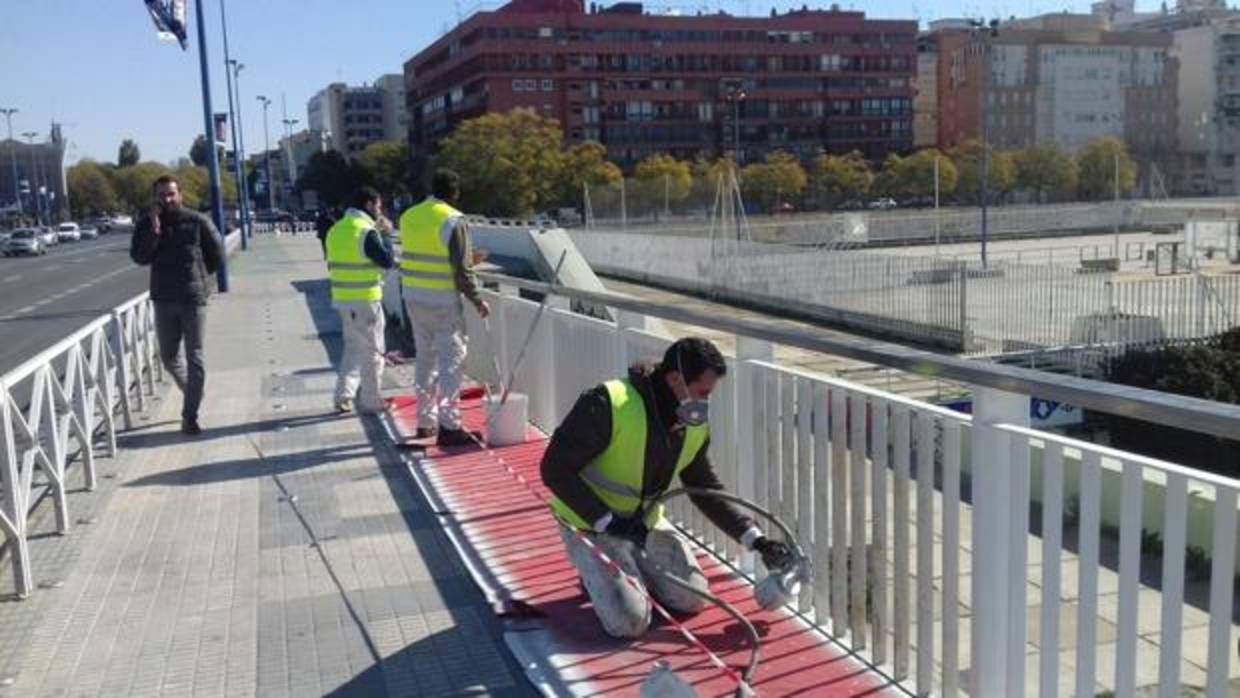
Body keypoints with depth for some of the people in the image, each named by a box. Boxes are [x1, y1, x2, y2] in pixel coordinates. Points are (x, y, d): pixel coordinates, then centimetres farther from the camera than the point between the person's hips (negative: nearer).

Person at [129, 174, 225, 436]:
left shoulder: (197, 221, -4)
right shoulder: (146, 224, 3)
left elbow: (217, 254, 5)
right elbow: (139, 257, -10)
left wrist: (198, 275, 8)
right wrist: (153, 231, -19)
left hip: (193, 298, -3)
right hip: (163, 299, 3)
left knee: (194, 358, -2)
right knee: (168, 356, 11)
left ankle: (190, 416, 2)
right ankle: (191, 392, 36)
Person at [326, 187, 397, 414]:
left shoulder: (335, 230, 11)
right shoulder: (366, 231, -16)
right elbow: (388, 261, -15)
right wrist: (385, 236, -1)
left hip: (341, 299, 8)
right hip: (365, 300, -8)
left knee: (352, 348, 19)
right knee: (372, 351, 4)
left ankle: (343, 396, 15)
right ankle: (370, 402, 10)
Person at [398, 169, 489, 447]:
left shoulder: (409, 216, 8)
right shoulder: (453, 220, -14)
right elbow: (462, 268, -16)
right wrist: (477, 300, -5)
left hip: (414, 297, 7)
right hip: (443, 301, -7)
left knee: (425, 358, 16)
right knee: (451, 360, -2)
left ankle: (425, 422, 23)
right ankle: (449, 426, -5)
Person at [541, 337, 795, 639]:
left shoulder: (695, 426, -7)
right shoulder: (608, 404, -30)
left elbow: (707, 489, 5)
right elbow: (555, 469, -26)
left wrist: (755, 538, -4)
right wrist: (608, 521, -26)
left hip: (644, 521, 7)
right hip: (591, 523, -6)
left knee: (692, 599, 2)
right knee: (630, 622, -17)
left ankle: (632, 569, 24)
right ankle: (595, 573, 12)